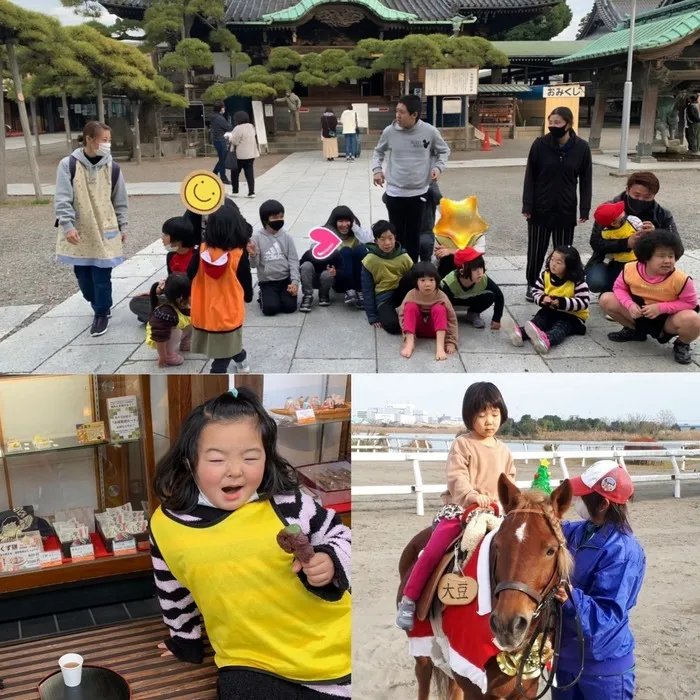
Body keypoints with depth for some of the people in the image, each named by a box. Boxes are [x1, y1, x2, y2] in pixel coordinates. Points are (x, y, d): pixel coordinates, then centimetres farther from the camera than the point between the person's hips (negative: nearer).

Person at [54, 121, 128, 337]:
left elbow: (120, 201, 8)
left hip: (104, 232, 0)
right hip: (78, 232, 0)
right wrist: (67, 225, -17)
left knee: (101, 277, 0)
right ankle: (99, 306, 32)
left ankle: (102, 314, 19)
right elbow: (62, 199, -9)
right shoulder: (68, 165, -8)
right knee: (83, 276, 10)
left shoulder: (112, 168, -2)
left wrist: (122, 227, 10)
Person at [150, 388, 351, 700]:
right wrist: (185, 642, 24)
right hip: (250, 664, 1)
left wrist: (330, 562, -18)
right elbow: (173, 593, 10)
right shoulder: (167, 525, -8)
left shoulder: (286, 503, -14)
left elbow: (337, 533, 2)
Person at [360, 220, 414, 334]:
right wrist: (373, 317, -8)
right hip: (383, 297, -3)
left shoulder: (404, 257, -5)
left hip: (401, 293, 3)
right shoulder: (369, 260, -10)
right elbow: (367, 290, -5)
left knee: (410, 277, -30)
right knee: (392, 325, -34)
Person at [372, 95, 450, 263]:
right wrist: (377, 169, 0)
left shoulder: (429, 131, -9)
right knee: (397, 234, 7)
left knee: (414, 235, 10)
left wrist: (438, 167, -8)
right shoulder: (389, 131, -6)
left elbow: (444, 151, 8)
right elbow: (379, 151, 14)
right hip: (394, 192, 0)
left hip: (418, 192, 0)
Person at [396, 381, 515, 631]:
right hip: (459, 510, -5)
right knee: (433, 552, -15)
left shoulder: (503, 450, 13)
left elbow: (510, 480, 18)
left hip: (492, 514, 5)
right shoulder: (462, 444, -4)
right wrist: (471, 495, -33)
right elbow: (456, 477, -16)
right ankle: (408, 601, -3)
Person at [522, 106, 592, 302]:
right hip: (540, 209, 0)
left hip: (566, 210, 1)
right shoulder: (540, 144, -7)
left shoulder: (581, 147, -4)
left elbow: (586, 180, 1)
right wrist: (527, 206, -8)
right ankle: (532, 285, 25)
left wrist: (584, 209, -3)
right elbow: (530, 176, -4)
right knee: (536, 251, 8)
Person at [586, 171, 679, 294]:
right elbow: (596, 242, -17)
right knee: (596, 282, -31)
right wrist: (626, 243, -32)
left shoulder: (662, 215, -7)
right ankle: (610, 291, 7)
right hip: (610, 262, -1)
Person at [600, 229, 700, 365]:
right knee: (606, 299, -14)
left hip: (666, 319, -3)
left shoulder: (680, 279, -26)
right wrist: (630, 304, -23)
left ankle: (682, 345, 3)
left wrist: (661, 307, -27)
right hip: (639, 314, 4)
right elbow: (619, 288, -2)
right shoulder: (630, 269, -19)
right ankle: (634, 330, 13)